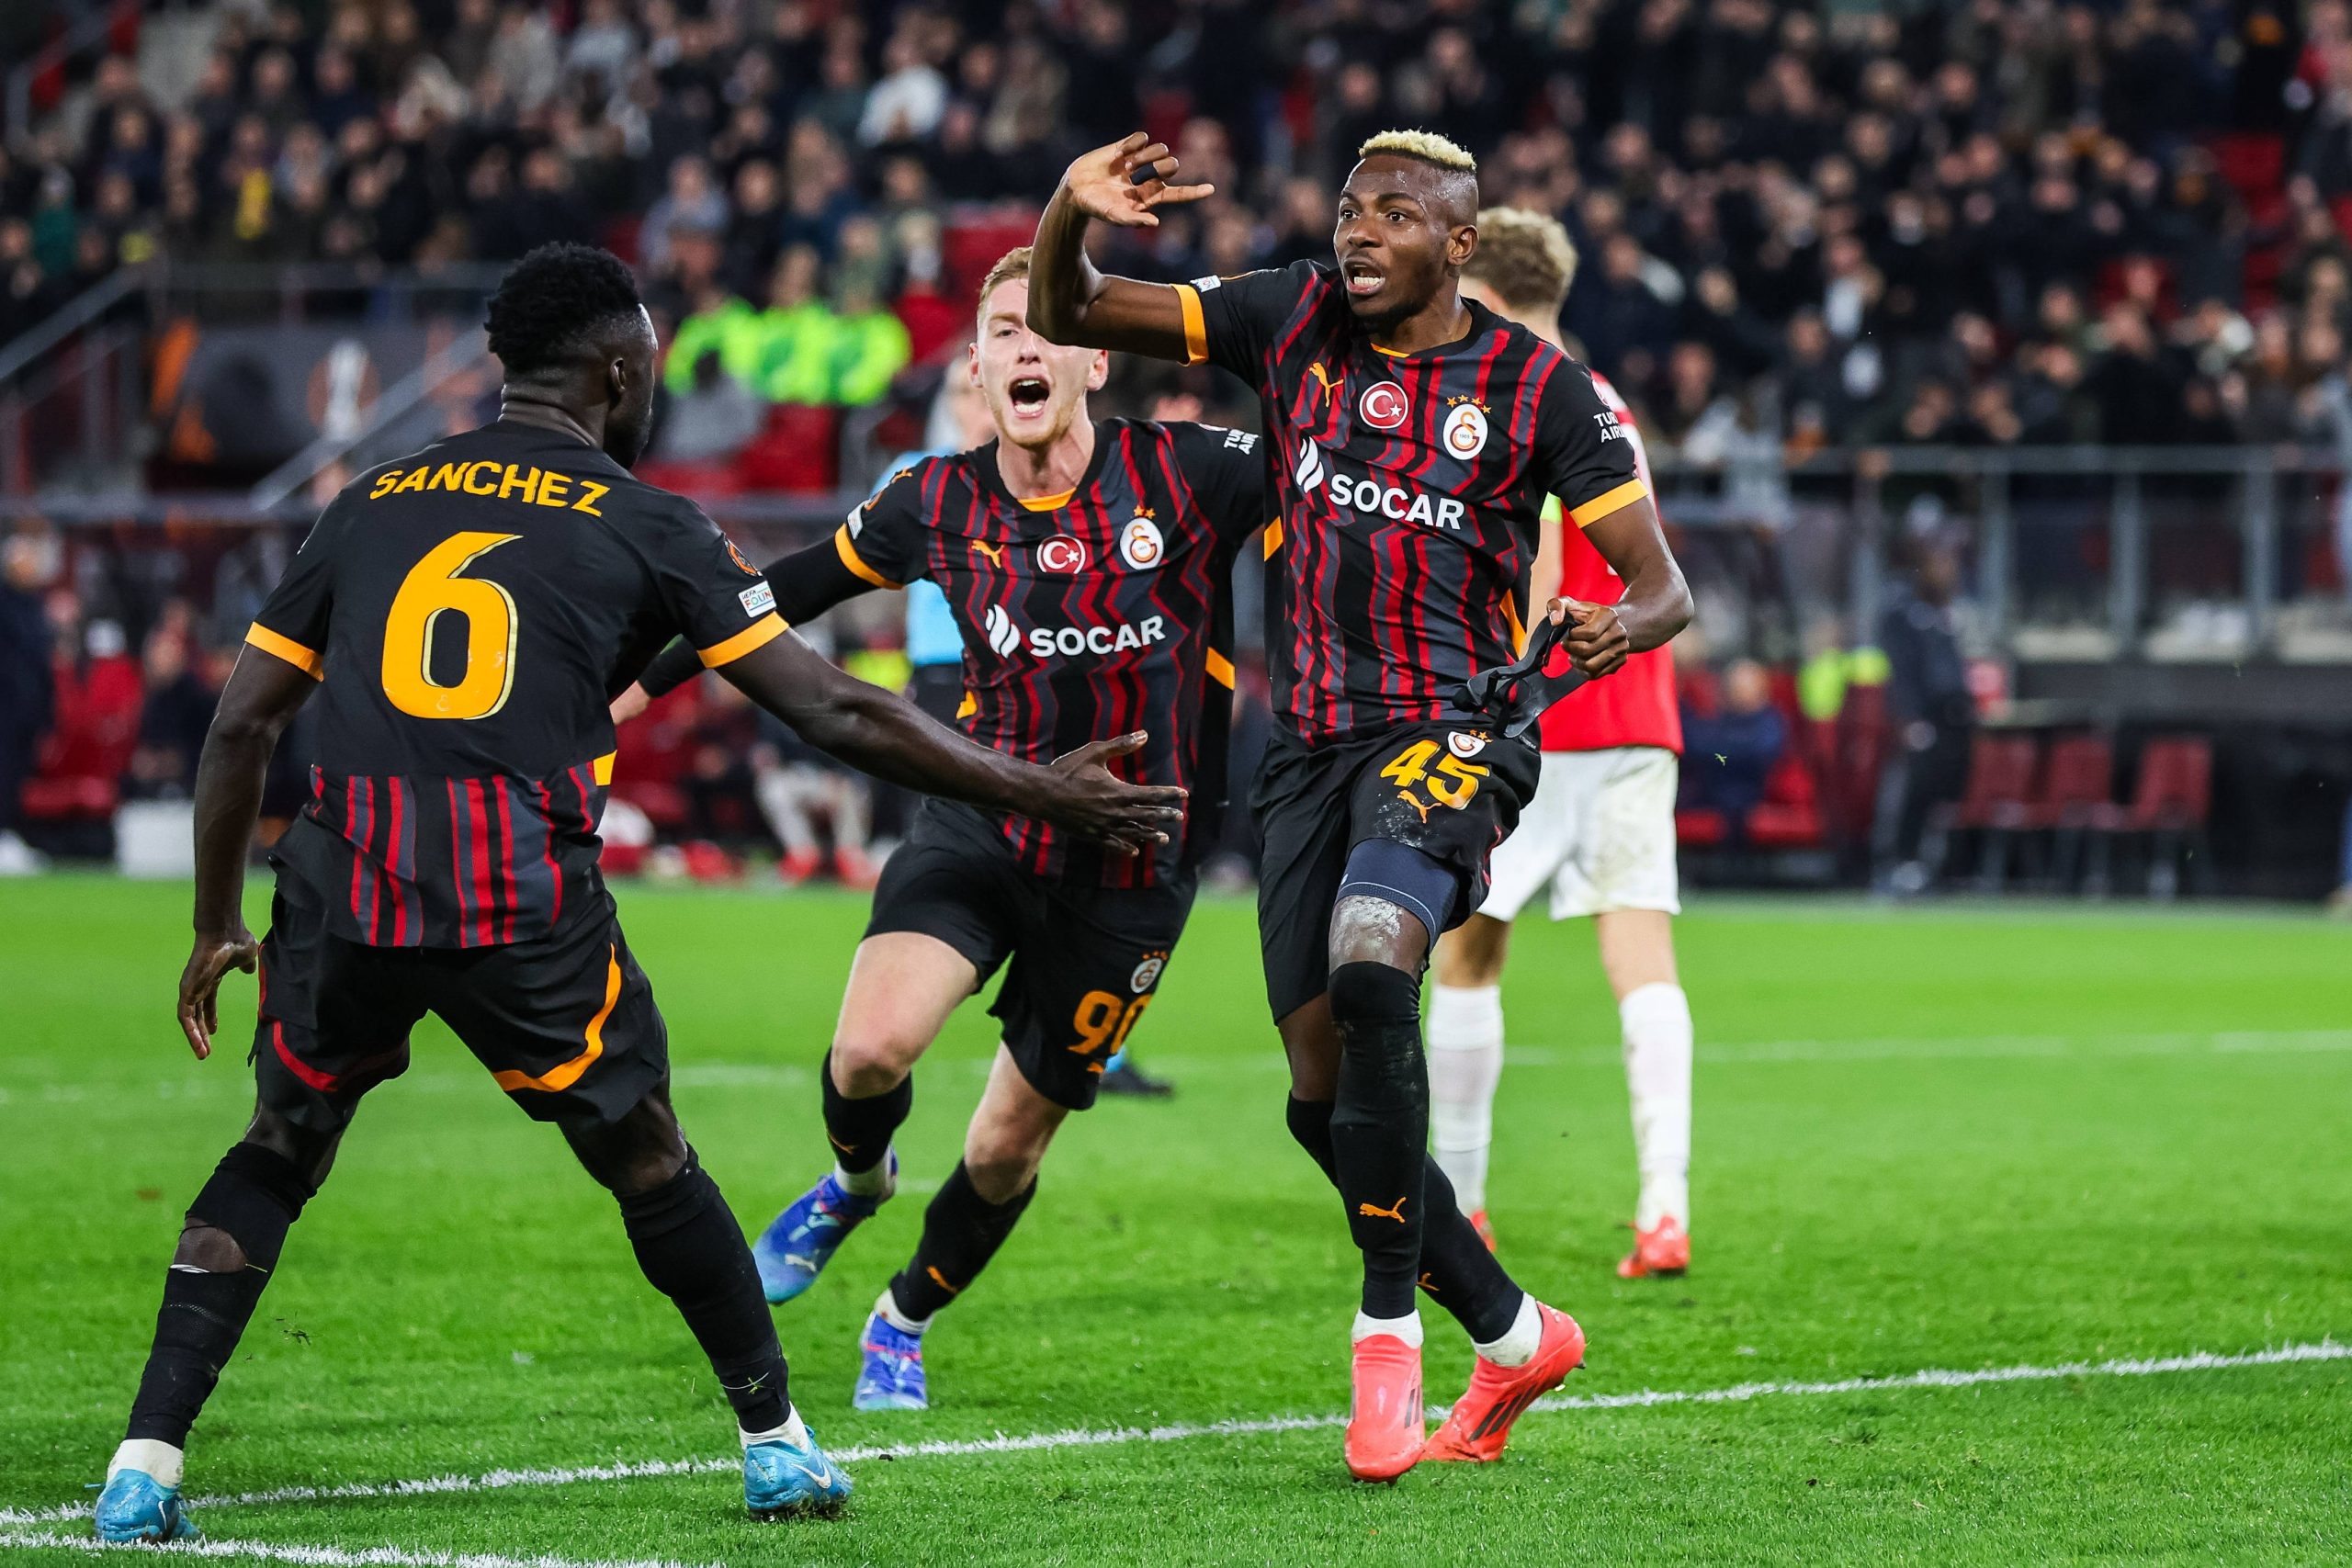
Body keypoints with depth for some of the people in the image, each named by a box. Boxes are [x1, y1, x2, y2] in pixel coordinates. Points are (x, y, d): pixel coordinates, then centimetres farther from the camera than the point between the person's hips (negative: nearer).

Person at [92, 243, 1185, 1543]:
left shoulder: (370, 503, 19)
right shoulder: (644, 527, 10)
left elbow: (240, 725, 17)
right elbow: (834, 713, 7)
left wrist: (216, 927, 26)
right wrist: (1039, 794, 14)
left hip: (341, 891, 3)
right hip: (530, 901, -2)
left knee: (276, 1156, 19)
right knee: (649, 1167, 17)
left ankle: (144, 1467, 9)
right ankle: (776, 1444, 25)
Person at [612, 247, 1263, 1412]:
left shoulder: (1187, 476, -13)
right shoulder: (936, 505, -3)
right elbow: (789, 592, 12)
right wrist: (643, 680, 16)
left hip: (1129, 870, -1)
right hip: (983, 824, 1)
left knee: (1008, 1146, 6)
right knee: (871, 1047, -23)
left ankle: (904, 1322, 36)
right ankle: (854, 1180, 14)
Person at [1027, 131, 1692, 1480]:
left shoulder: (1540, 388, -3)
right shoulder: (1294, 320, 6)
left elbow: (1662, 584, -1)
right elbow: (1066, 318, 7)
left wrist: (1619, 627, -25)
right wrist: (1070, 217, -14)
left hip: (1454, 731, -5)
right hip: (1314, 746, 5)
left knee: (1370, 962, -33)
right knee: (1325, 1092, 4)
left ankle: (1390, 1322, -22)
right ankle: (1512, 1334, 24)